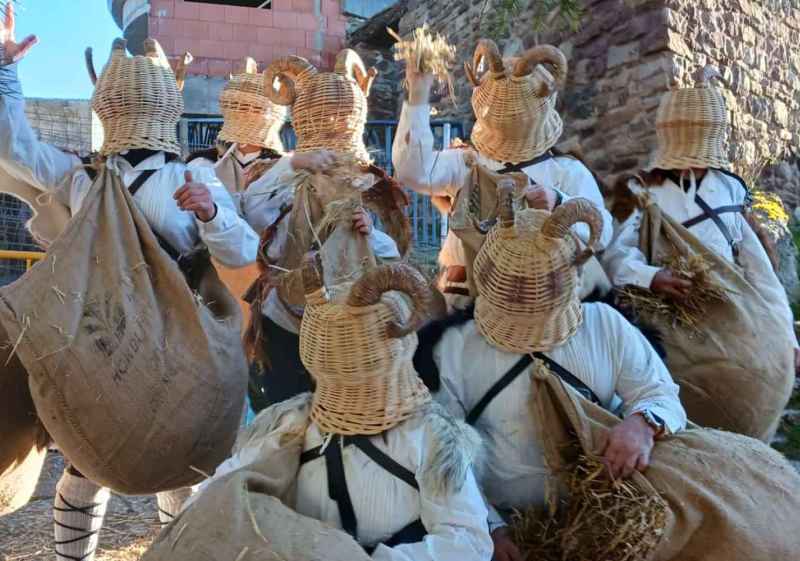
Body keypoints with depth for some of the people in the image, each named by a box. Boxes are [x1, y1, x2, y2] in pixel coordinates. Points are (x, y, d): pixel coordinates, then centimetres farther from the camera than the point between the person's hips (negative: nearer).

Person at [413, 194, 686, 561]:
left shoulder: (605, 324, 3)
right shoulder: (454, 347, -5)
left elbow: (663, 396, 1)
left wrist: (644, 422, -21)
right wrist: (486, 526, -16)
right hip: (507, 522, -2)